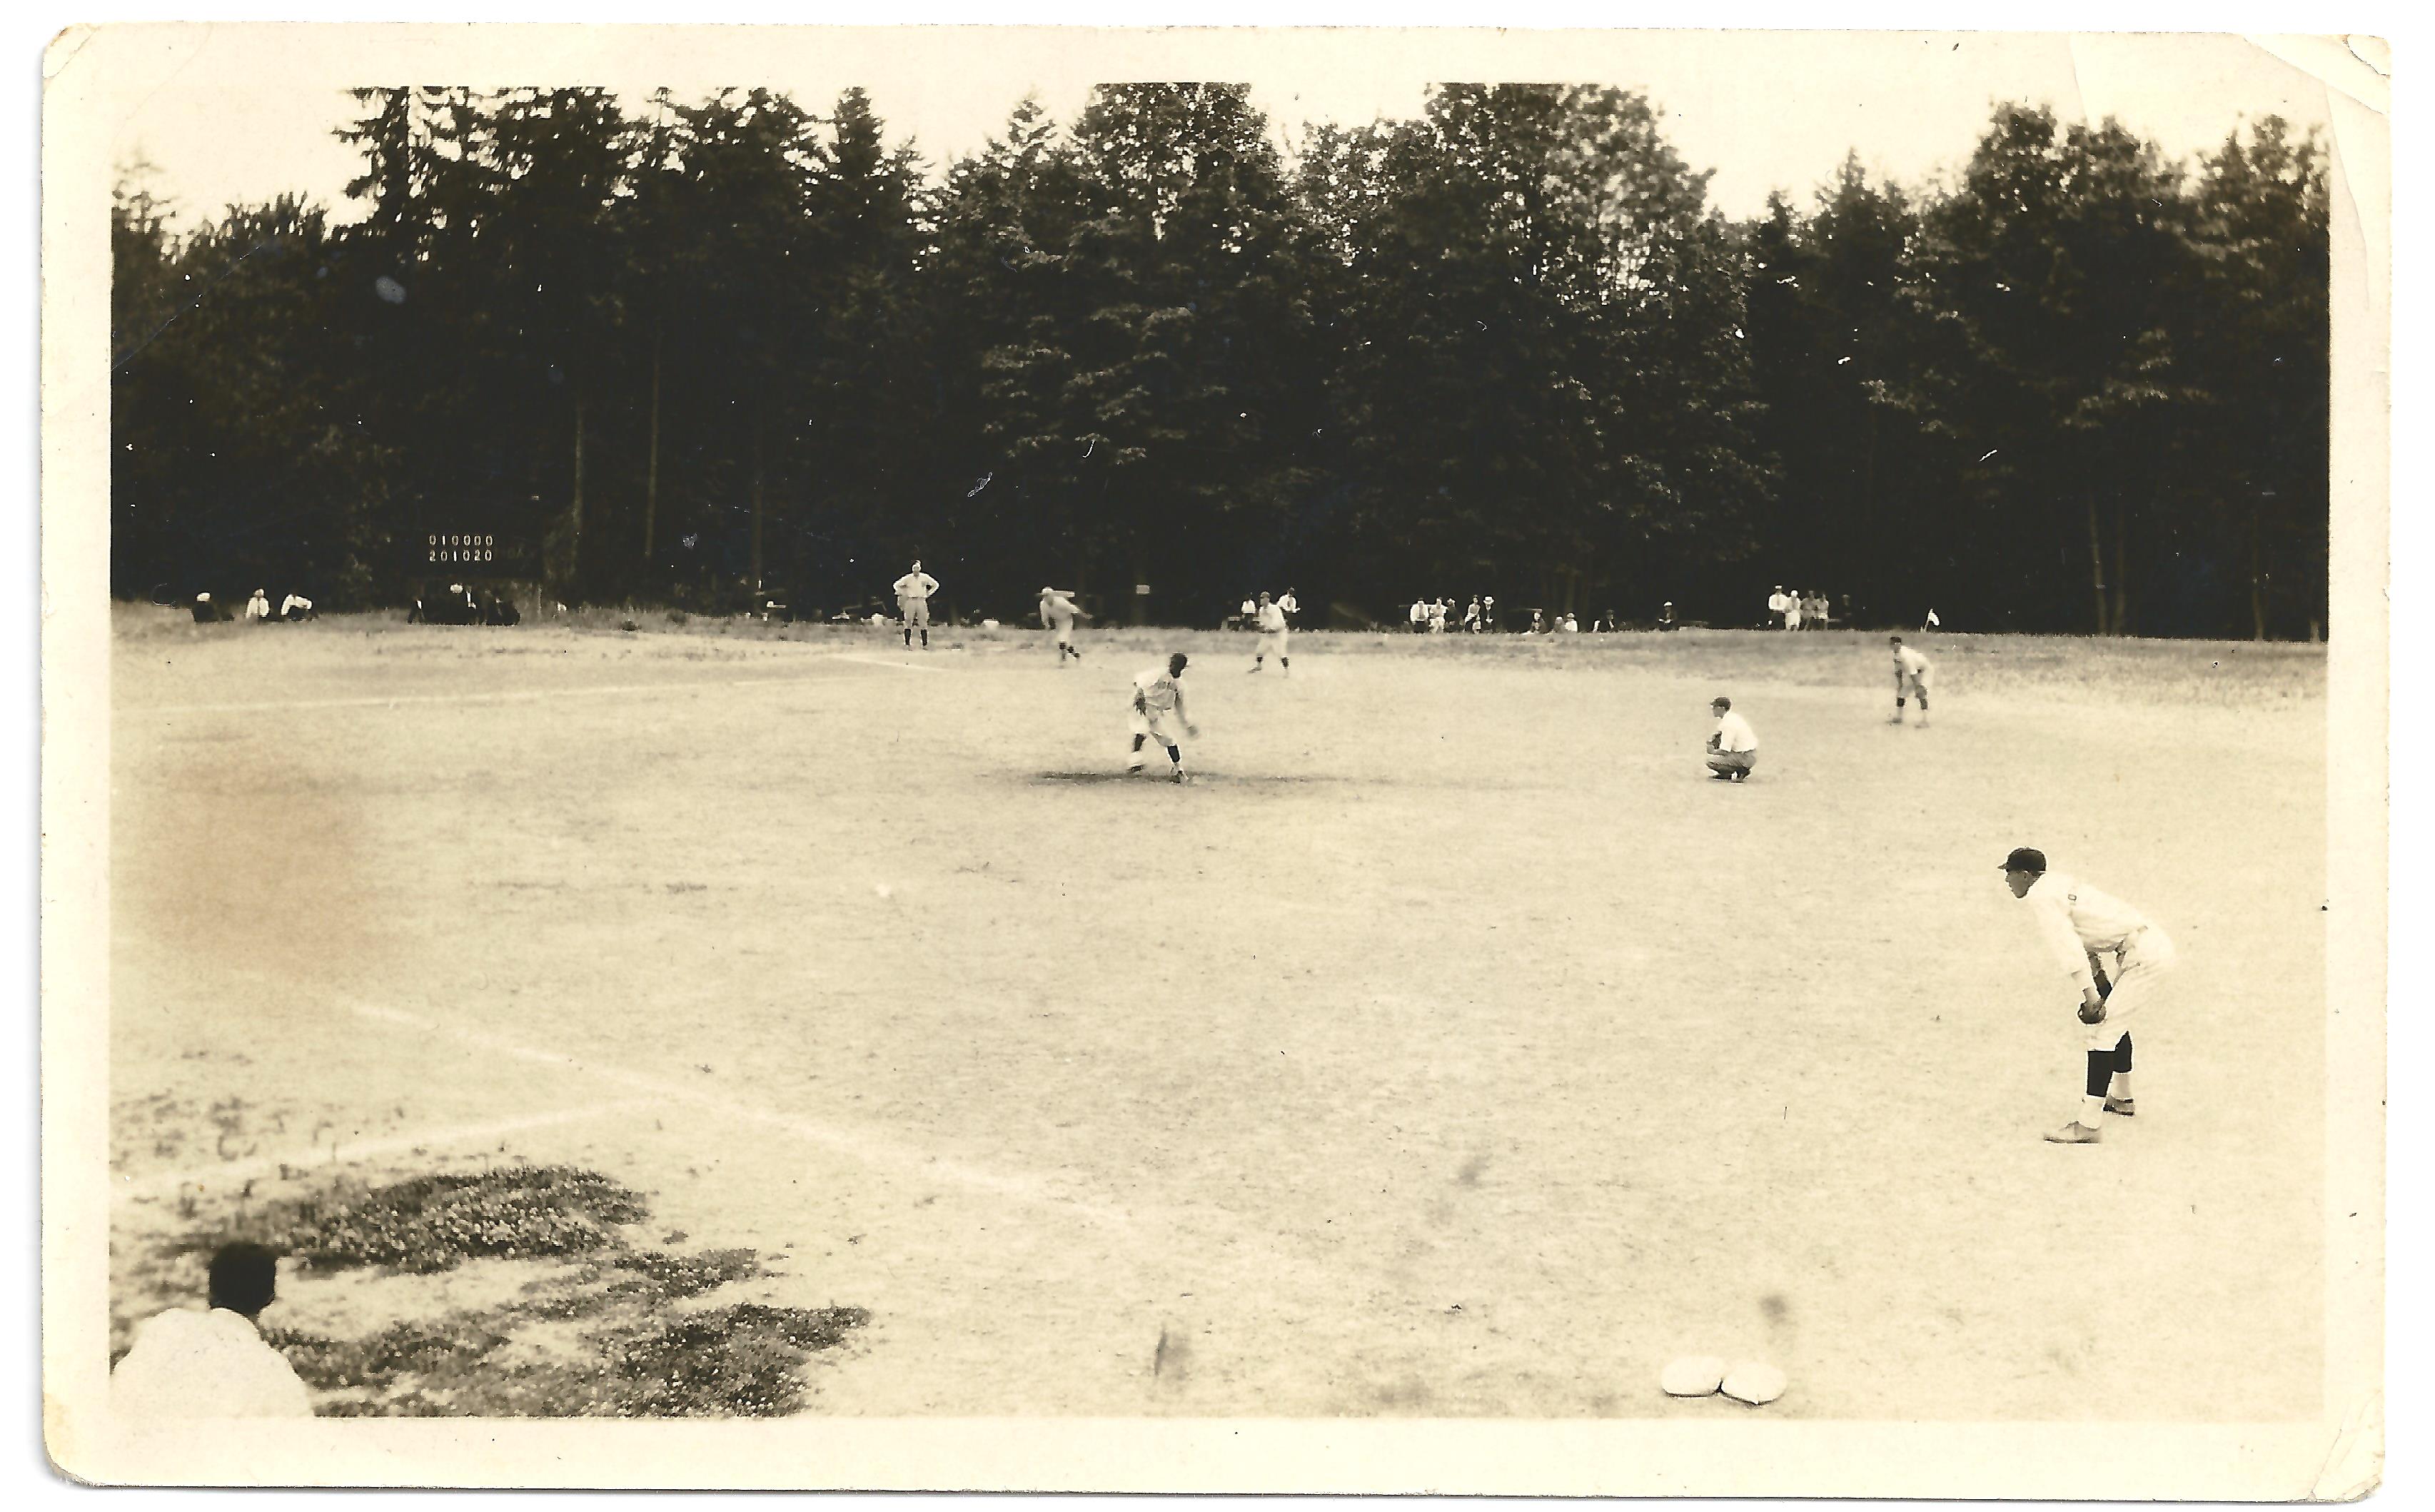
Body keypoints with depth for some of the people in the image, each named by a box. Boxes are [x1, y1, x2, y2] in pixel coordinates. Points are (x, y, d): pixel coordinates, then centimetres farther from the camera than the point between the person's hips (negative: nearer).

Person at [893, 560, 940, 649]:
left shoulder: (925, 577, 4)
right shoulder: (908, 578, 2)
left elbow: (936, 585, 16)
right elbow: (897, 585, 12)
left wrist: (928, 594, 9)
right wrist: (903, 594, 5)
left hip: (921, 601, 1)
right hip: (910, 601, -1)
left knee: (923, 624, 0)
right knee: (908, 624, -3)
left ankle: (925, 644, 4)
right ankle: (908, 644, 0)